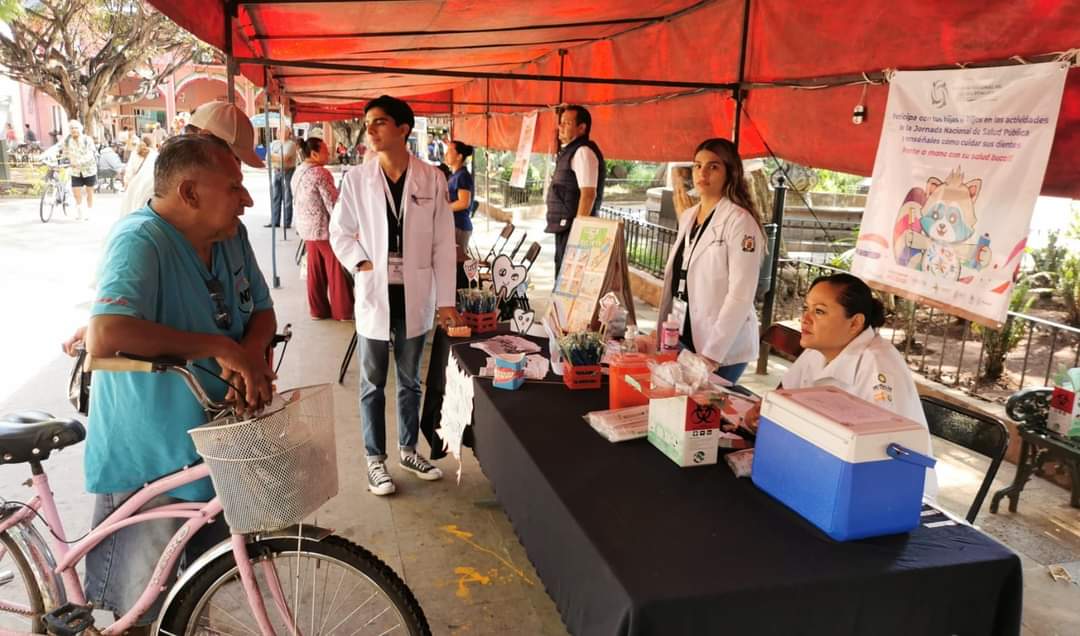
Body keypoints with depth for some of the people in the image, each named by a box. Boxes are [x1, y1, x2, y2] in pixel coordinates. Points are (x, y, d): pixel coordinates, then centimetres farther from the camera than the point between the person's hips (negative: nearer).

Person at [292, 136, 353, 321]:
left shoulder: (297, 173, 7)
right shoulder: (321, 173, -19)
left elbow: (296, 202, 14)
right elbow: (333, 204, -19)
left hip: (306, 228, 8)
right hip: (325, 228, -8)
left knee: (315, 269, 14)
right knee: (336, 270, 3)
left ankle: (317, 310, 20)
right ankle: (343, 311, 10)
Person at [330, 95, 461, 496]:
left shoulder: (432, 179, -4)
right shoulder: (357, 179, -3)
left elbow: (444, 243, -2)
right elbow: (339, 232, 6)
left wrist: (446, 299, -3)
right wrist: (361, 264, -11)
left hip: (415, 295, 1)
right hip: (374, 294, 0)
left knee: (410, 381, 15)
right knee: (373, 383, 9)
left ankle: (408, 450, 33)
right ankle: (375, 459, 24)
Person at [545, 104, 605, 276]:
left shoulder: (583, 152, -13)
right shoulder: (568, 151, 18)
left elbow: (588, 193, -22)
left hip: (572, 226, -10)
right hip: (563, 226, 10)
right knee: (562, 276, 14)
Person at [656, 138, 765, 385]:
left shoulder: (740, 221, -13)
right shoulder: (687, 217, 9)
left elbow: (740, 296, -18)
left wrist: (712, 354, -21)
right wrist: (660, 330, 11)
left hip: (724, 350, -6)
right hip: (682, 339, 7)